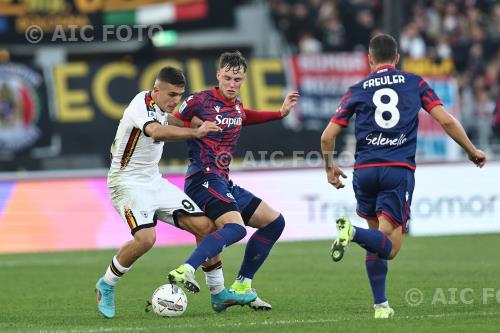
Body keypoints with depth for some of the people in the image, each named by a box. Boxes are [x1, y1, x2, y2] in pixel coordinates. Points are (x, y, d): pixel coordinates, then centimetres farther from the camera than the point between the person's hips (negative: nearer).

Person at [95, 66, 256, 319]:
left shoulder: (160, 108, 8)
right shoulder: (142, 105, -20)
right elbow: (156, 131, -43)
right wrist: (195, 133, -51)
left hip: (154, 182, 9)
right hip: (127, 182, -9)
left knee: (205, 225, -1)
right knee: (146, 237, -30)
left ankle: (219, 293, 10)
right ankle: (106, 286, -6)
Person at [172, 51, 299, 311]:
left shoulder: (236, 105, 14)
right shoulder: (200, 101, -9)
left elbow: (241, 117, 38)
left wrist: (280, 113, 30)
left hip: (224, 184, 9)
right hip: (203, 180, -9)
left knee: (274, 222, 14)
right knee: (236, 228, -31)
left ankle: (242, 287, 13)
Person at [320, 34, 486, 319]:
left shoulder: (357, 91, 12)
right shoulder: (415, 84, 10)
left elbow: (327, 137, 8)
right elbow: (446, 120, 3)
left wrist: (330, 168, 26)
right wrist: (472, 151, 17)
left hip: (365, 171, 2)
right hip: (400, 170, -2)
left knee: (378, 235, 19)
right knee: (389, 247, -3)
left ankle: (380, 304, 11)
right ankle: (353, 231, -34)